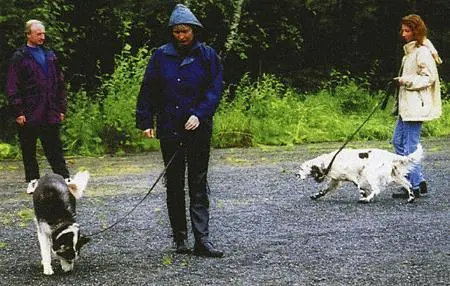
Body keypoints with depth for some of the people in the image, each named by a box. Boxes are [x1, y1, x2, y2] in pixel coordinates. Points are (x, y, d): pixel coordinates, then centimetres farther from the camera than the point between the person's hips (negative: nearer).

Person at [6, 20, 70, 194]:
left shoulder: (49, 55, 11)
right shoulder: (19, 57, -3)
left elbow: (60, 84, 15)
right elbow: (12, 88, -6)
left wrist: (61, 108, 9)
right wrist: (18, 112, -11)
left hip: (50, 113, 3)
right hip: (29, 114, -3)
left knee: (54, 148, 4)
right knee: (28, 150, 7)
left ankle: (64, 178, 5)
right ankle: (32, 180, 17)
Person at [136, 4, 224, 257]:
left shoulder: (207, 55, 1)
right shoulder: (161, 56, 3)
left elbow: (215, 89, -3)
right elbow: (148, 91, 6)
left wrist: (199, 115, -16)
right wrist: (145, 122, 1)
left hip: (199, 129, -2)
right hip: (169, 130, 2)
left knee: (199, 183, -2)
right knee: (174, 184, 7)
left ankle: (202, 240, -5)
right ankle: (180, 238, 15)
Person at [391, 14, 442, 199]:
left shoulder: (423, 52, -13)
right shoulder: (410, 50, 17)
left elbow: (428, 78, -17)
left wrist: (406, 80, -21)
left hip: (415, 106, -11)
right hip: (406, 106, 11)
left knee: (410, 146, -6)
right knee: (398, 141, 13)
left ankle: (415, 187, 1)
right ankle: (419, 181, 18)